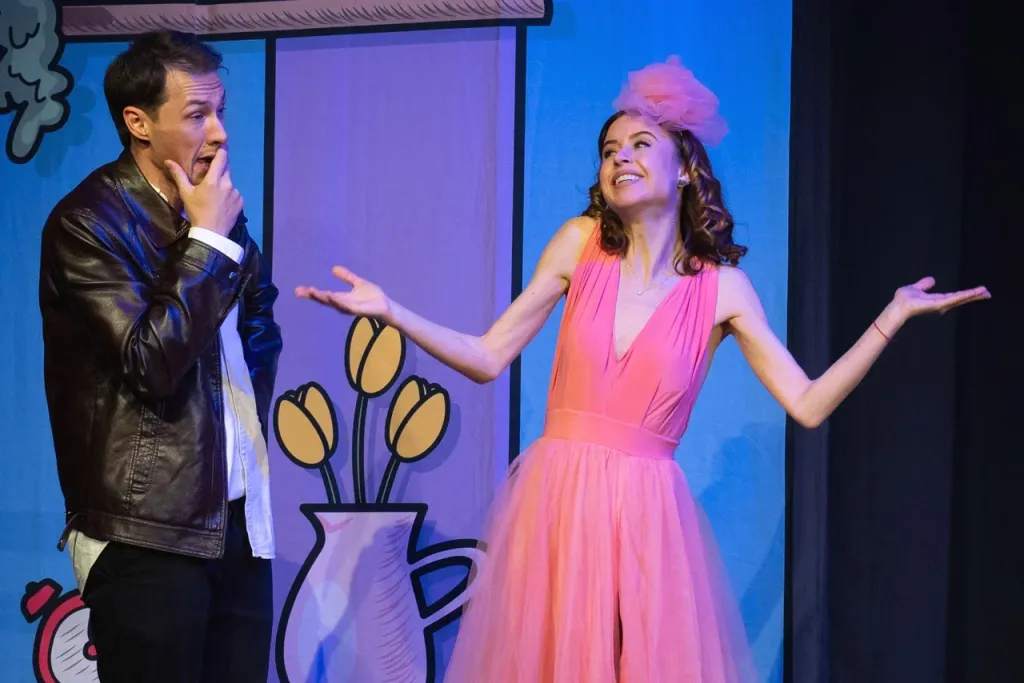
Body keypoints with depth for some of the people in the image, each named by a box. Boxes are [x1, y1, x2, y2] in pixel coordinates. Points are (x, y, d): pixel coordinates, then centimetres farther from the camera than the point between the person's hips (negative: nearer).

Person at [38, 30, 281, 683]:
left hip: (240, 521, 6)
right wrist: (210, 240, -14)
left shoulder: (213, 209, 11)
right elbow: (152, 360, -19)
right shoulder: (86, 223, -10)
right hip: (150, 532, -6)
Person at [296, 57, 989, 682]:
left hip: (646, 513, -1)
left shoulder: (722, 286, 0)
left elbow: (808, 404, -2)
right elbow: (487, 358, 4)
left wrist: (893, 317, -7)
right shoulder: (581, 243, 2)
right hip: (557, 500, 1)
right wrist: (390, 311, -6)